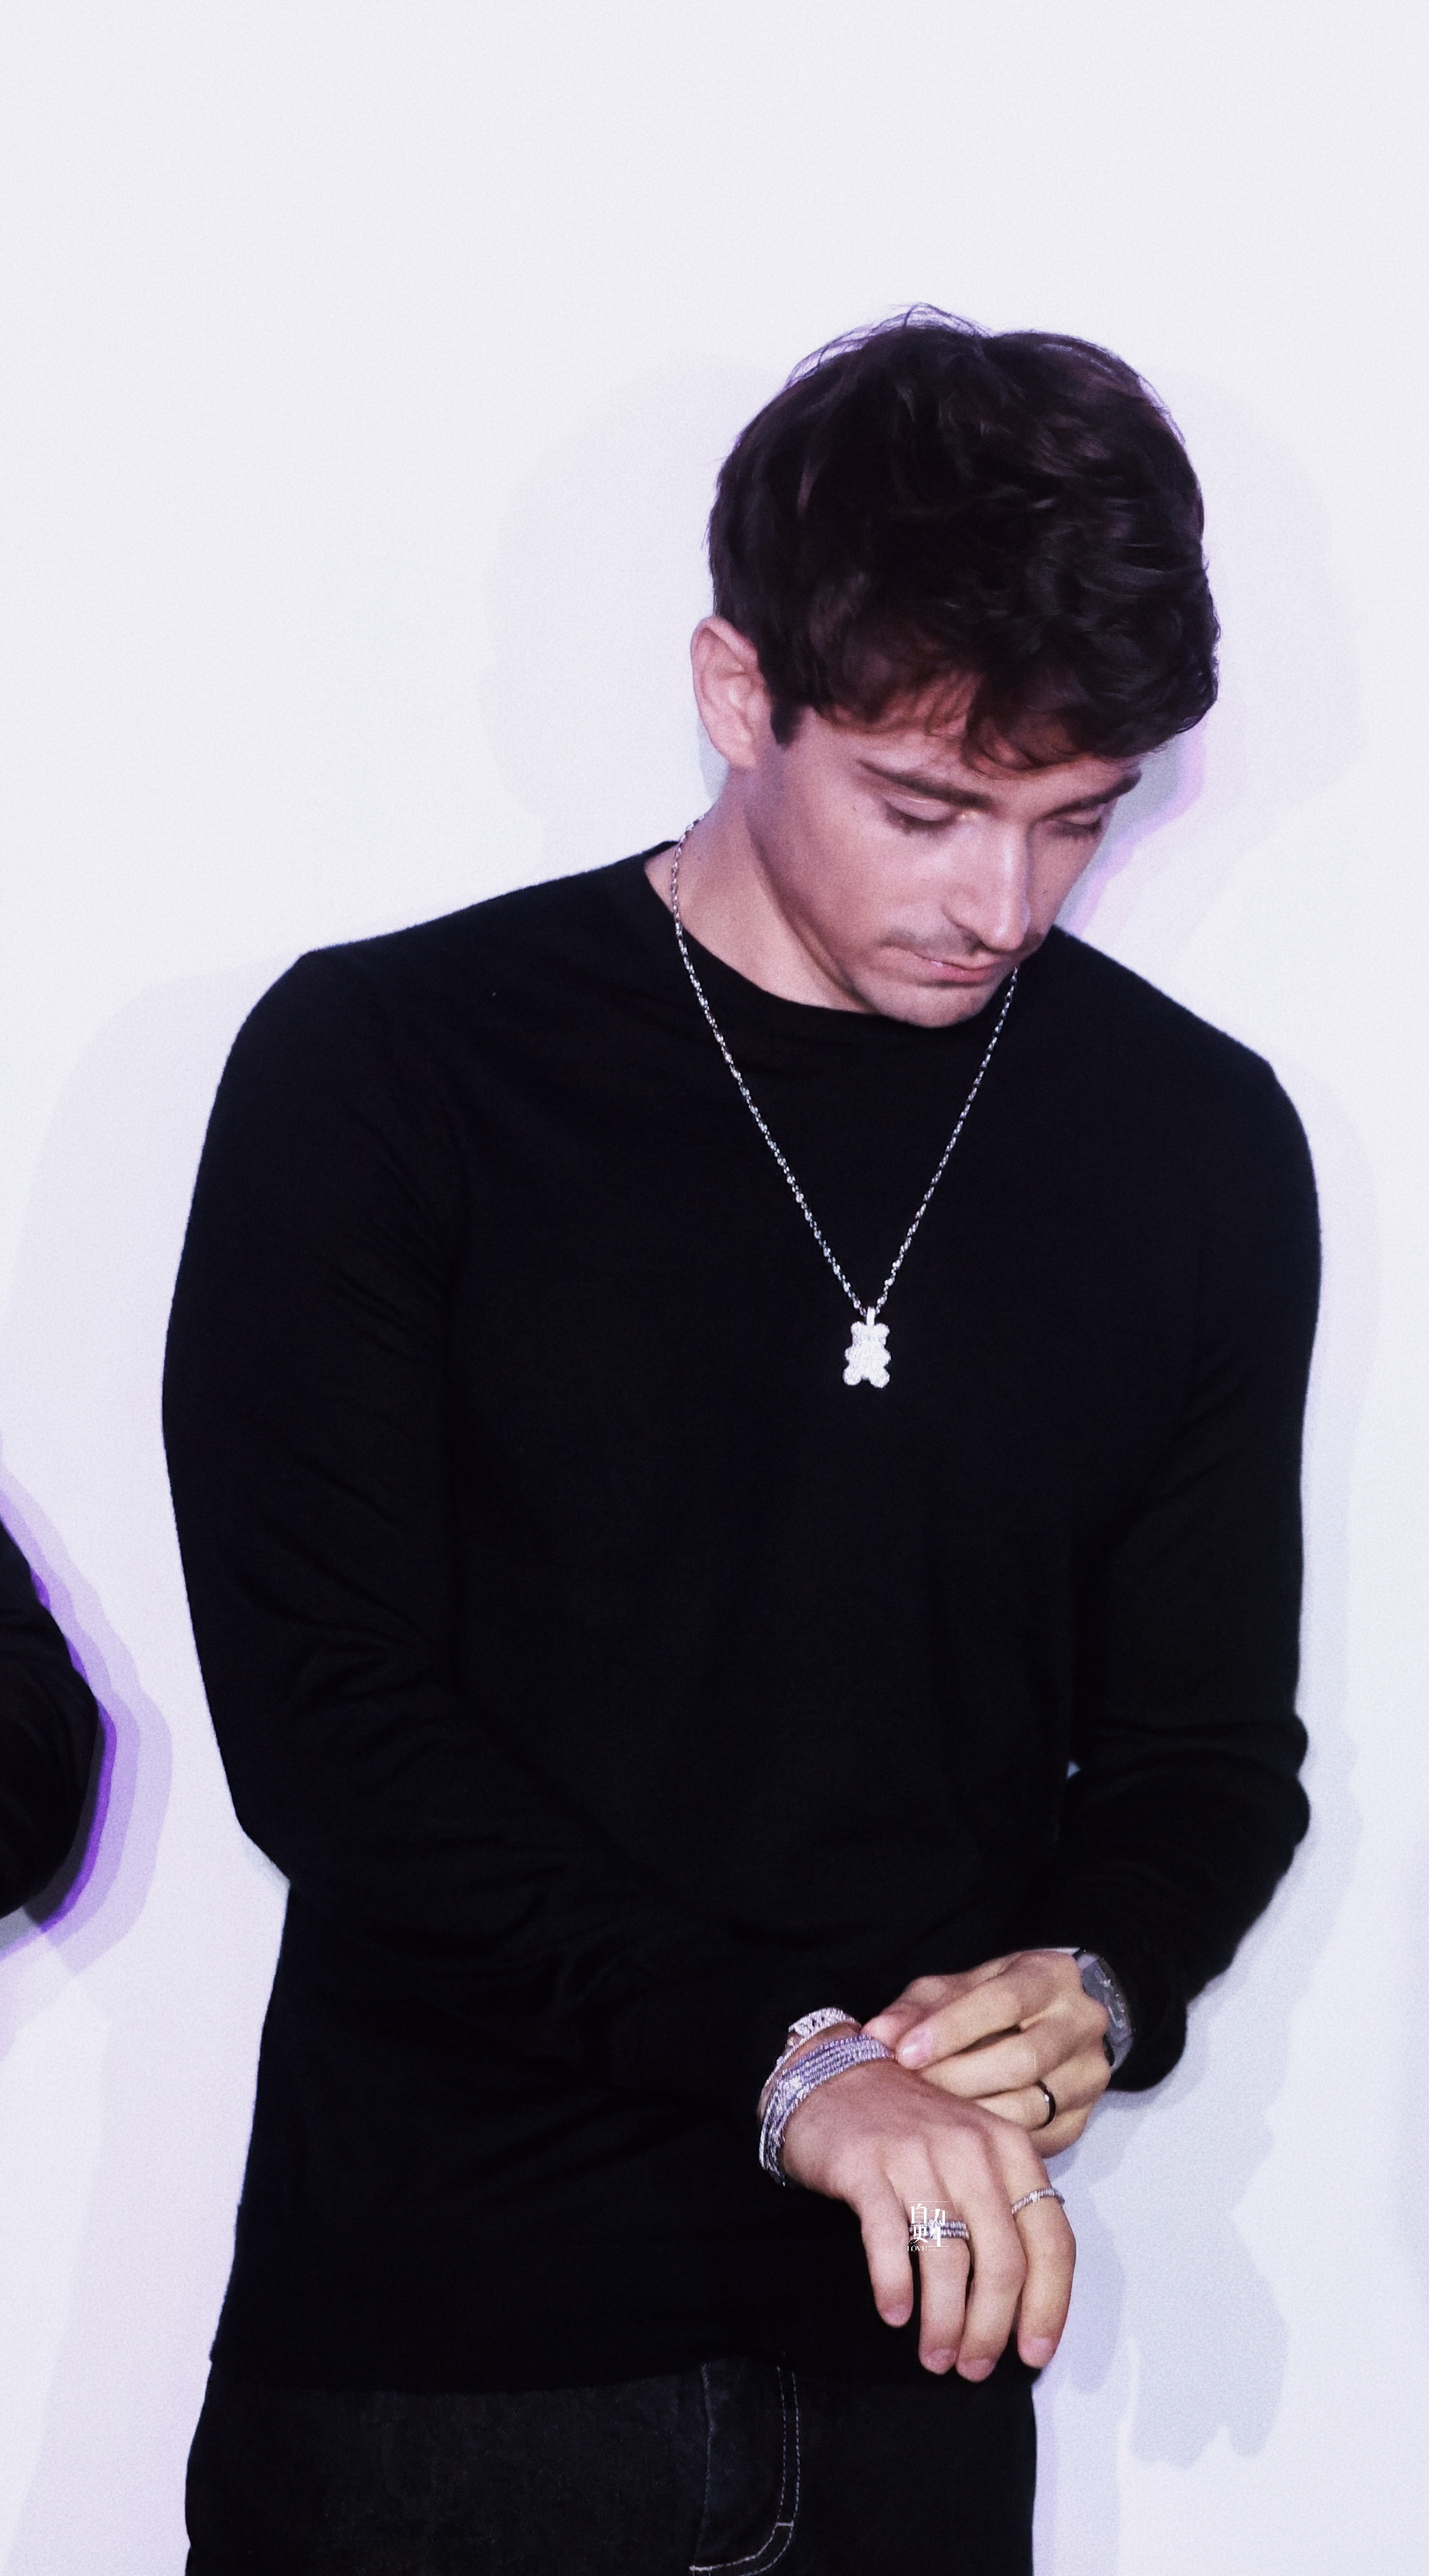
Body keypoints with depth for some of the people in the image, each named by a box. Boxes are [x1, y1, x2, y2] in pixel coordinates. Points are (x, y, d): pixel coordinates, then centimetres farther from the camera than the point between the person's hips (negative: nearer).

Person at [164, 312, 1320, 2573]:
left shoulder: (1199, 1142, 4)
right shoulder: (381, 1069, -6)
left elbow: (1210, 1744, 10)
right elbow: (324, 1715, -12)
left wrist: (1100, 1989, -12)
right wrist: (781, 2053, -21)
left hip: (914, 2340, 3)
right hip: (435, 2336, -3)